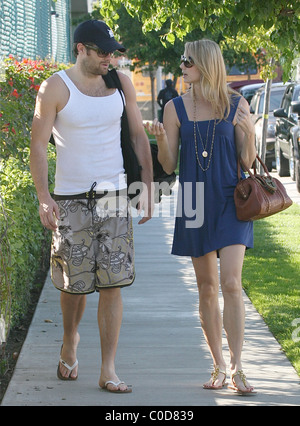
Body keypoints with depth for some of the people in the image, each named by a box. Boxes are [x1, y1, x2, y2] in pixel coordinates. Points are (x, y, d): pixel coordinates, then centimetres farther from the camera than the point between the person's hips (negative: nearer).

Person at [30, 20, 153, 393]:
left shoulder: (121, 83, 7)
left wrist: (147, 188, 8)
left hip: (114, 196, 2)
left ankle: (108, 371, 0)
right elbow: (38, 145, -6)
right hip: (71, 200, -2)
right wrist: (44, 198, -14)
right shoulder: (55, 88, -5)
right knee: (75, 284, 5)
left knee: (112, 285, -3)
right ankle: (69, 342, 35)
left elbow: (139, 136, 14)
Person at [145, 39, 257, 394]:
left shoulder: (236, 105, 0)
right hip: (195, 202, 2)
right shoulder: (176, 108, 3)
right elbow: (168, 165, 4)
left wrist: (248, 133, -16)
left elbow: (248, 161, 2)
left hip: (230, 201, -2)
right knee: (206, 288, 7)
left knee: (231, 283, -13)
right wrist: (160, 138, -14)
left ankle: (237, 369, -10)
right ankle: (218, 366, 17)